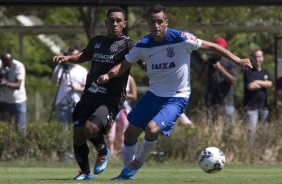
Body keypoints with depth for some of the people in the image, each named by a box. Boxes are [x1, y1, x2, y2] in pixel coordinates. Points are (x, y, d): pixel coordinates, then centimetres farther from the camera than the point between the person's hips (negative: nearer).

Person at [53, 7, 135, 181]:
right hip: (89, 96, 6)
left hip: (111, 99, -6)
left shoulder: (127, 45, -5)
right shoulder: (97, 41, 14)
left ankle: (103, 152, 7)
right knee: (78, 135, -3)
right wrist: (67, 58, 16)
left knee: (90, 128, -26)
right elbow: (83, 56, 33)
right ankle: (85, 171, 18)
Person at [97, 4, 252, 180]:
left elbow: (210, 46, -10)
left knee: (152, 129, -26)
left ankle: (137, 163, 2)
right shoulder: (143, 45, -5)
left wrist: (237, 60, -14)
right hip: (154, 95, 5)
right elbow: (124, 65, 6)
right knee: (130, 133, 8)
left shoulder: (181, 39, -19)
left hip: (177, 98, -5)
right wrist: (108, 75, -15)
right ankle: (127, 172, 31)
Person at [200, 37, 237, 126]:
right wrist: (207, 68, -4)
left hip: (226, 99, -3)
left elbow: (232, 80, -7)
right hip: (211, 100, 3)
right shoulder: (209, 62, 14)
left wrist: (220, 69, -14)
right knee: (210, 125, -2)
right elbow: (202, 81, 11)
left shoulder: (230, 63, 4)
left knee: (228, 125, -11)